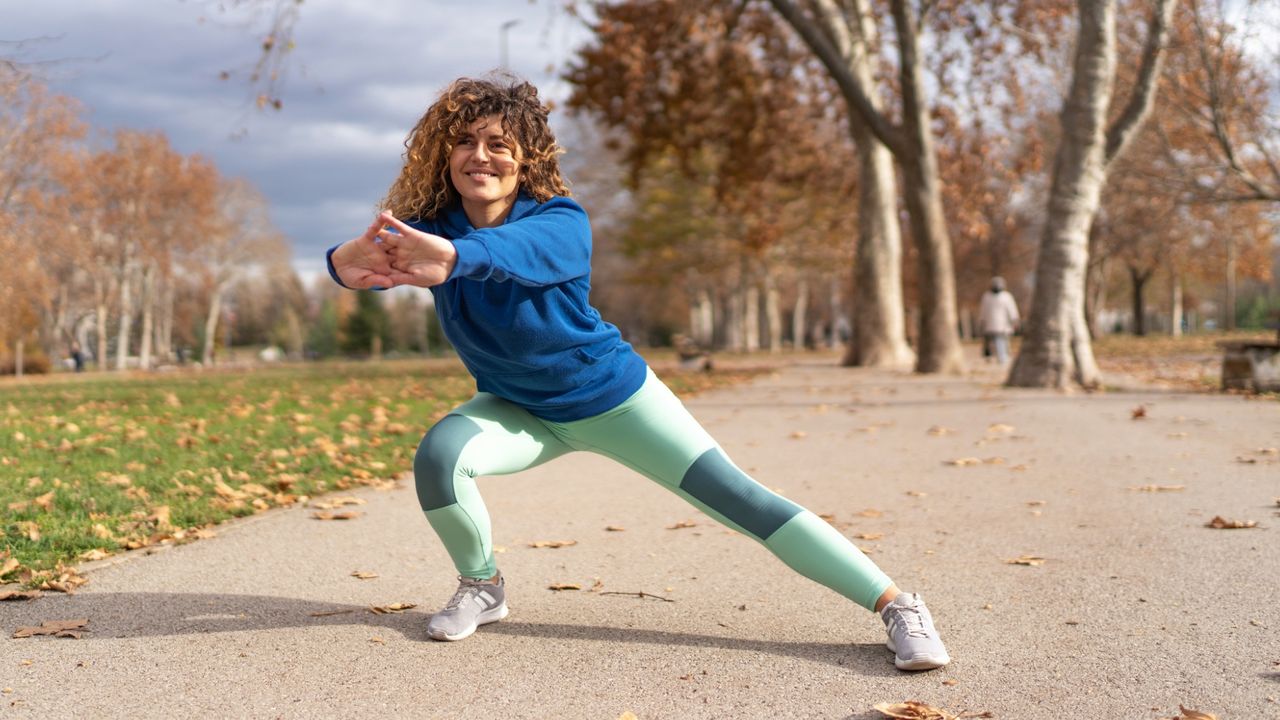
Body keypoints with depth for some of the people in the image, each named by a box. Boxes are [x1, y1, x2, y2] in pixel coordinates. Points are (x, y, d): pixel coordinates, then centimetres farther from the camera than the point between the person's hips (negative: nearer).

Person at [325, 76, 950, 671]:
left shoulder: (562, 224, -27)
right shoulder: (428, 230, -16)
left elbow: (512, 252, -51)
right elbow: (374, 256, -37)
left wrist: (452, 257, -73)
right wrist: (355, 261, -63)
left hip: (612, 395, -3)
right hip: (518, 410, 3)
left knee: (737, 499, -9)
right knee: (438, 457, -26)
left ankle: (895, 604, -2)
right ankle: (481, 587, 3)